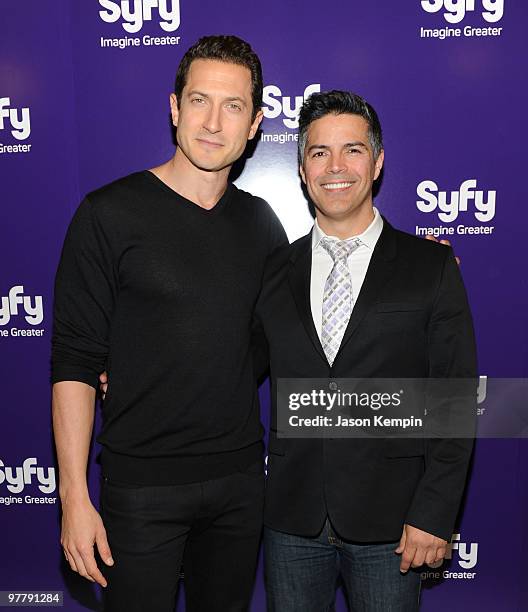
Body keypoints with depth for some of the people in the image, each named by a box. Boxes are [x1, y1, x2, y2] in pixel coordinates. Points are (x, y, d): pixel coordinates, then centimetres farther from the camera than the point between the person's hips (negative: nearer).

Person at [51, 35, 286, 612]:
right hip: (143, 486, -4)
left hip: (241, 478, 4)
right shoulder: (110, 213, -9)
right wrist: (74, 496, -12)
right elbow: (74, 363, -9)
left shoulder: (260, 221, 4)